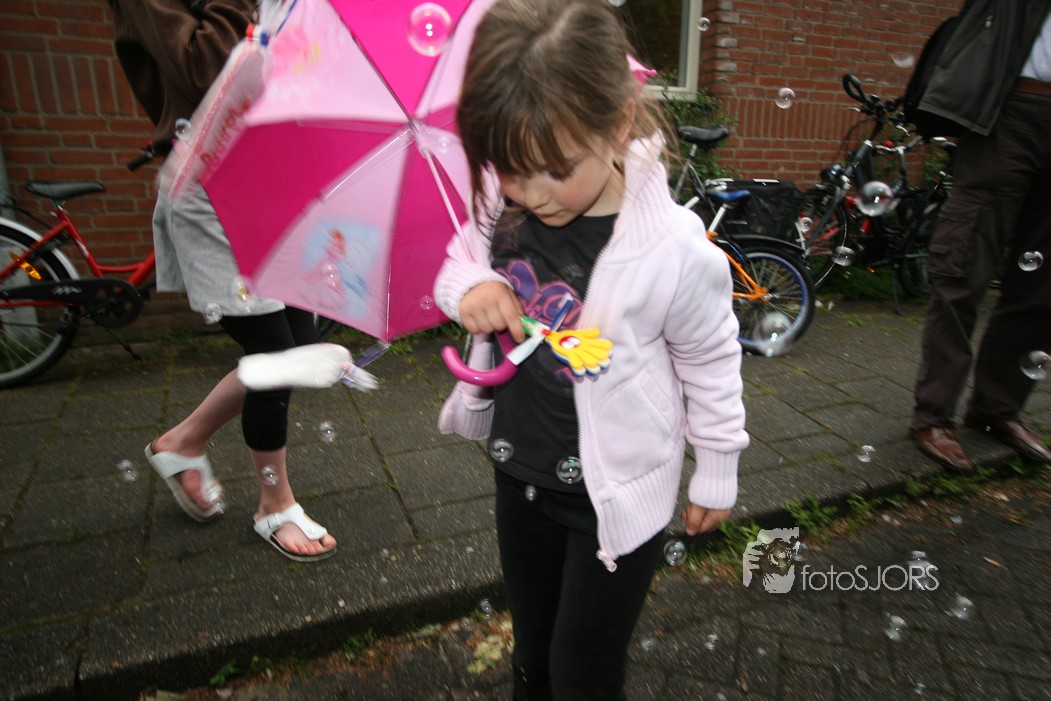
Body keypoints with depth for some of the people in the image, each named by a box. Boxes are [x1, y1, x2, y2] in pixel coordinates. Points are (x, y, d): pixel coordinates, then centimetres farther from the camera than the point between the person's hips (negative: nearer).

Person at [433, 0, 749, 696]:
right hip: (520, 476, 5)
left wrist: (717, 474, 1)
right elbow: (458, 262, 5)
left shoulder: (674, 251, -25)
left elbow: (712, 365, -10)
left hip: (616, 495, -4)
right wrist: (471, 289, -20)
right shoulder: (500, 204, -14)